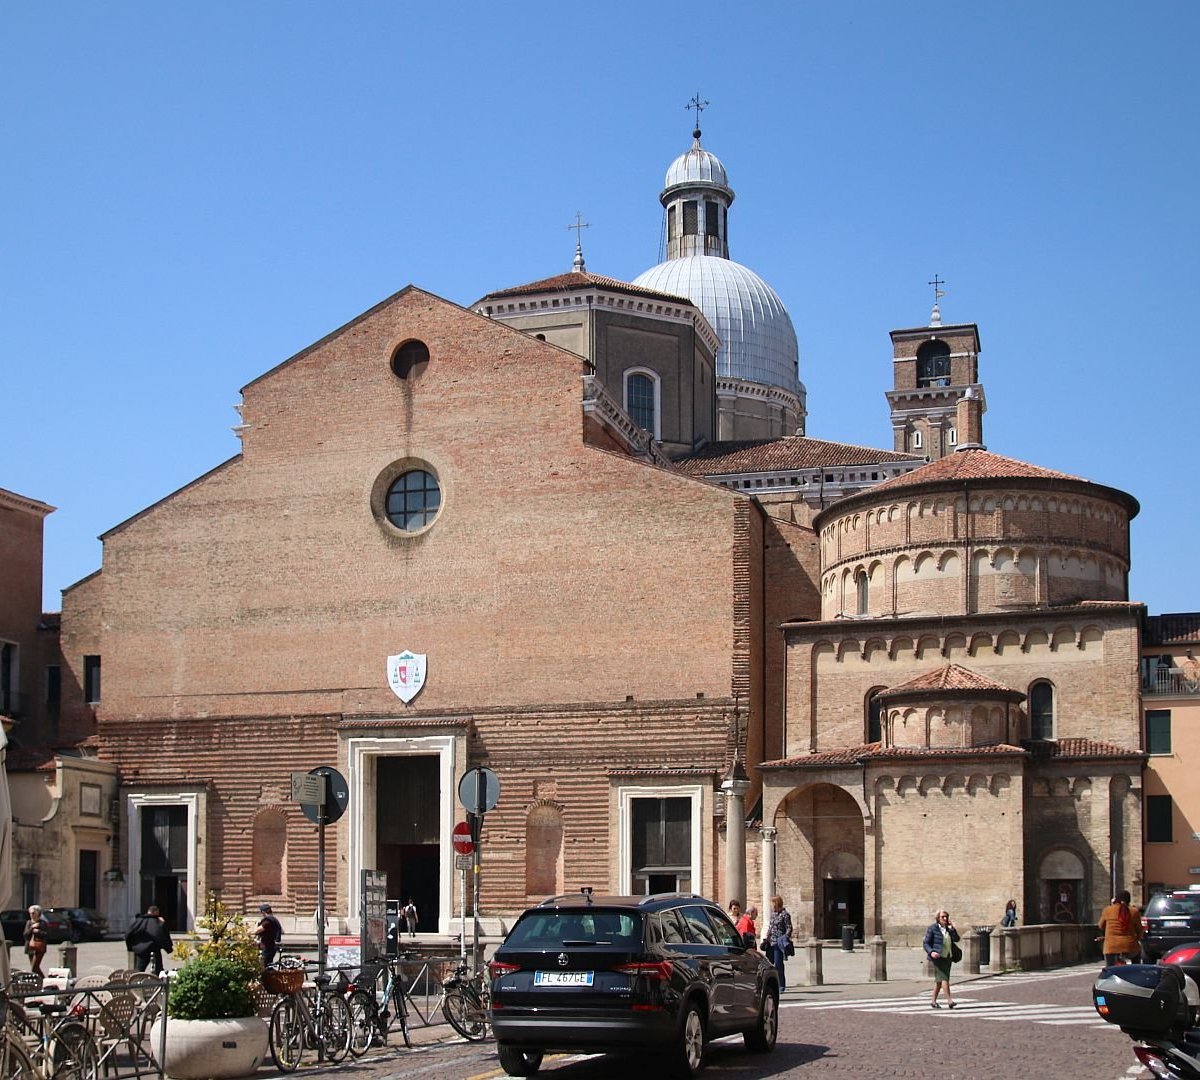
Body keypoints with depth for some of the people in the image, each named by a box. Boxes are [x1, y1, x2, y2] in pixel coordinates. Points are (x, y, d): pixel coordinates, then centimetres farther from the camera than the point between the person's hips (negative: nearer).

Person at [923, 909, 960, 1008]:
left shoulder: (949, 929, 13)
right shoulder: (932, 928, -5)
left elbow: (956, 939, 1)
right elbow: (926, 943, -7)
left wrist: (951, 929, -9)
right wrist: (931, 952, -24)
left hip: (948, 957, 6)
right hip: (938, 957, -6)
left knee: (939, 980, 10)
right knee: (944, 977, -16)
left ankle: (933, 1001, 17)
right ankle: (949, 1000, -19)